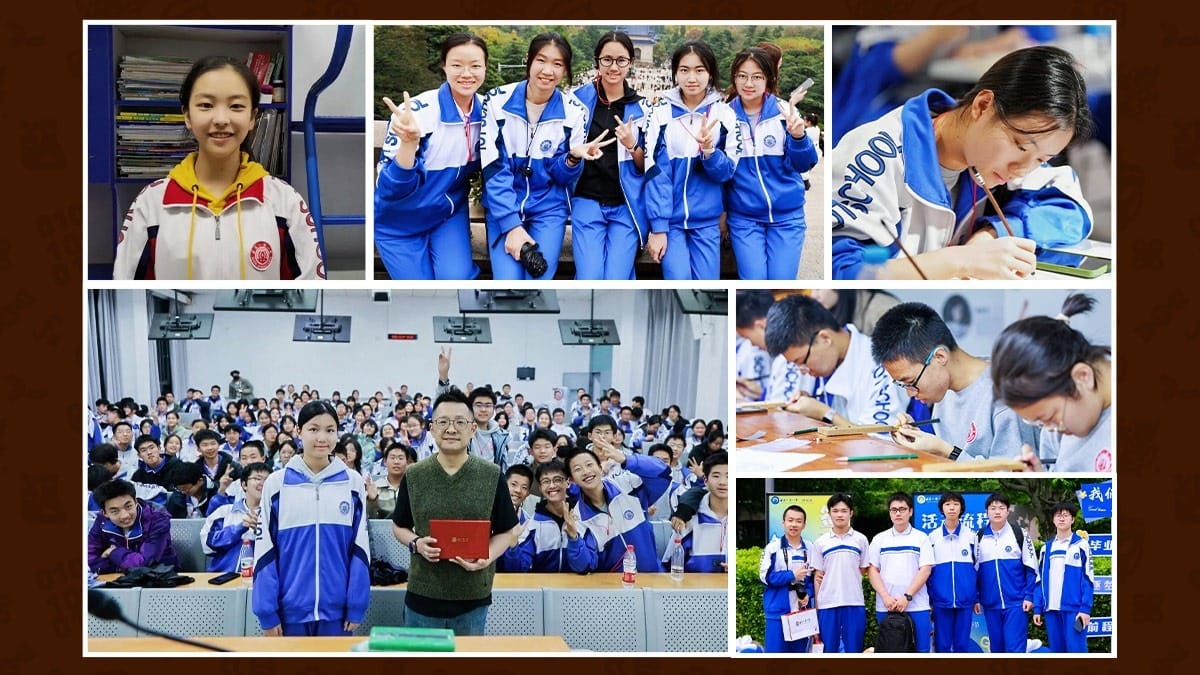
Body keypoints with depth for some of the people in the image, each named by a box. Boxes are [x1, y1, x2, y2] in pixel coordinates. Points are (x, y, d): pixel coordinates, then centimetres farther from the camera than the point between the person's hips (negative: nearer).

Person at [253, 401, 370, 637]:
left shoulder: (352, 482, 2)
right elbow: (264, 550, -1)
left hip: (337, 608, 1)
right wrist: (267, 612, -5)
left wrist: (356, 607, -2)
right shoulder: (276, 483, -1)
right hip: (290, 608, -1)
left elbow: (359, 548, 3)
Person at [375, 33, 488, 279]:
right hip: (400, 222, -3)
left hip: (450, 214, 3)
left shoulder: (486, 112, -11)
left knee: (457, 279, -17)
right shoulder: (416, 112, -26)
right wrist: (409, 142, -46)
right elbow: (389, 188, -30)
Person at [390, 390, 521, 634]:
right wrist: (416, 543, -10)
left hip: (473, 598, -1)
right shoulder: (413, 476, 1)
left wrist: (487, 557, -15)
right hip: (422, 596, 1)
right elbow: (399, 526, 11)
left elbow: (506, 531, 4)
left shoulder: (492, 476, -2)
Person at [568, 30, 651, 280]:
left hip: (627, 206, 0)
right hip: (587, 201, 0)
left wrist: (632, 145, -16)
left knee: (617, 283, -11)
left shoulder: (641, 108, 3)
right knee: (589, 280, -13)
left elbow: (647, 167, 3)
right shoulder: (578, 99, 1)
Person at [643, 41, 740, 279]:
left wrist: (709, 149, -22)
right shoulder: (661, 113, -4)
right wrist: (658, 227, -12)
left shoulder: (724, 114, 0)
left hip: (707, 221, 2)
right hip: (670, 219, -2)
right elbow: (656, 173, -7)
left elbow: (726, 172, -1)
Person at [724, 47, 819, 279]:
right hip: (744, 217, 0)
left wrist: (798, 136, -24)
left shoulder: (785, 112, -2)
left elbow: (803, 165, -8)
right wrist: (721, 210, -1)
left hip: (787, 215, 0)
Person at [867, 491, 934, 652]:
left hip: (917, 607, -2)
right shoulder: (879, 539, 11)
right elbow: (872, 571, 6)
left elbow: (925, 570, -2)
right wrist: (885, 597, -9)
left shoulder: (921, 538, 5)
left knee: (921, 649, -3)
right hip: (886, 607, 2)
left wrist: (907, 597, -12)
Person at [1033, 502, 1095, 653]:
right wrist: (1037, 608, 6)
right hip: (1051, 609, 5)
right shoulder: (1046, 548, 15)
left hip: (1074, 608, -4)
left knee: (1076, 649, -9)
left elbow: (1088, 579, -3)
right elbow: (1040, 580, 14)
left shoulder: (1080, 545, 2)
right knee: (1056, 650, 7)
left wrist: (1085, 608, -13)